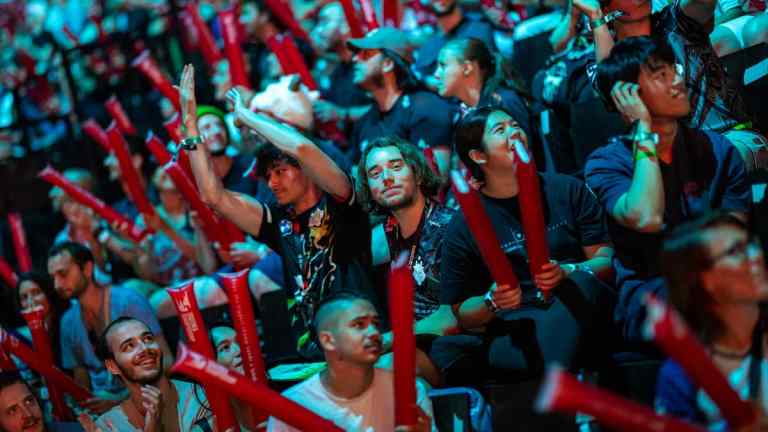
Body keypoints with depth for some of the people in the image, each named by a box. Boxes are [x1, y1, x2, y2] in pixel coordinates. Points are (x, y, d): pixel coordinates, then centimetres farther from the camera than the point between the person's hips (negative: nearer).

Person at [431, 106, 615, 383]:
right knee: (443, 352, -30)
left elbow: (607, 260, 6)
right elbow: (462, 314, 10)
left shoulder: (568, 190, 12)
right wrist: (492, 303, -12)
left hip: (577, 318, 1)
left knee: (582, 285, -34)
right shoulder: (463, 226, 10)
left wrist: (566, 273, -14)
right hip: (512, 328, -1)